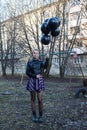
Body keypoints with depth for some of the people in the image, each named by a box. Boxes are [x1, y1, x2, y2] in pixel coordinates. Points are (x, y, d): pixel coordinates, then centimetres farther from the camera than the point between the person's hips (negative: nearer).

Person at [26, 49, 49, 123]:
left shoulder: (41, 62, 4)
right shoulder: (29, 62, 5)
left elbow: (45, 67, -18)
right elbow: (27, 72, 0)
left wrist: (47, 59, -32)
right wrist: (35, 76, -14)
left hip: (39, 81, 0)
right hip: (32, 81, 0)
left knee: (40, 100, -4)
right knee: (33, 99, 5)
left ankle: (41, 116, 10)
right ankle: (34, 115, 15)